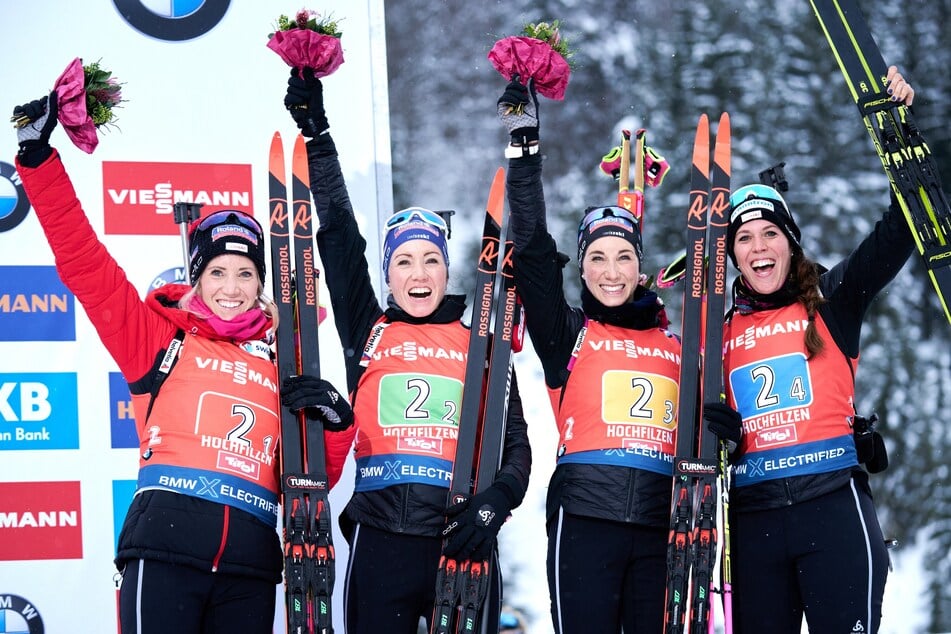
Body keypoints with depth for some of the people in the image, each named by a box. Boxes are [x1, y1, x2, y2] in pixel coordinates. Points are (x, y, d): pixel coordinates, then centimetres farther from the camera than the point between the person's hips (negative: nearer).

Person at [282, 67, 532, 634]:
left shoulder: (479, 341, 12)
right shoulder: (369, 332, 12)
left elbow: (514, 440, 9)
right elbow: (338, 237, 8)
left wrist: (495, 503, -10)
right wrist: (315, 131, 6)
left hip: (463, 540, 0)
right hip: (382, 540, 0)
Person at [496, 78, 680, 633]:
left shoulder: (676, 342, 17)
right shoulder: (568, 334, 9)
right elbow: (533, 249, -2)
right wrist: (525, 149, -5)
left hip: (662, 523, 3)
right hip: (585, 519, -3)